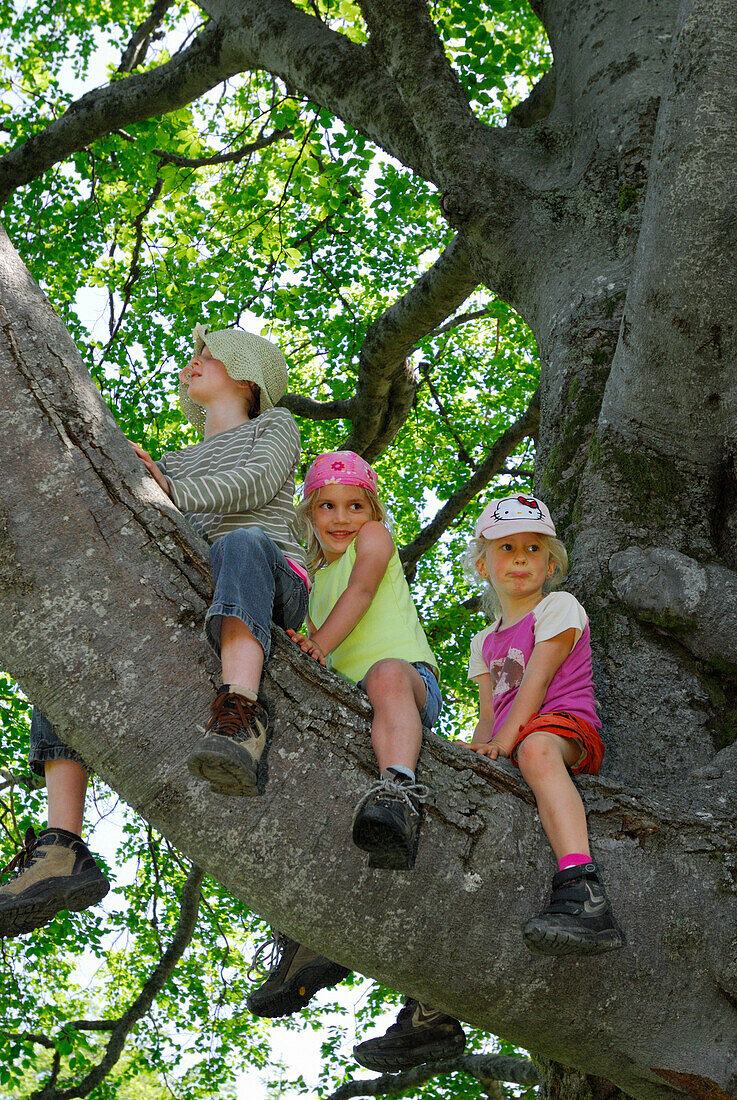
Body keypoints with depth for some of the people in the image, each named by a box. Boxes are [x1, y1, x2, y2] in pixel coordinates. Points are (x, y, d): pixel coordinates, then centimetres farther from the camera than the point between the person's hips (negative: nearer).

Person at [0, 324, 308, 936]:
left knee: (240, 546, -41)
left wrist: (173, 493, -16)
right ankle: (62, 853, -33)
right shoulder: (179, 465, 36)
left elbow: (256, 484, -1)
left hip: (273, 589, -5)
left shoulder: (275, 425, 22)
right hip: (191, 607, 5)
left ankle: (242, 723, -65)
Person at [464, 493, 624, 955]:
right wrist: (479, 748, -6)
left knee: (537, 749, -42)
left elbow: (536, 680, -5)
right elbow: (489, 716, 17)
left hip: (567, 724, -7)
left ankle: (584, 893, -62)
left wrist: (503, 740, -17)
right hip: (511, 746, 7)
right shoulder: (485, 643, 27)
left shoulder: (558, 607, 8)